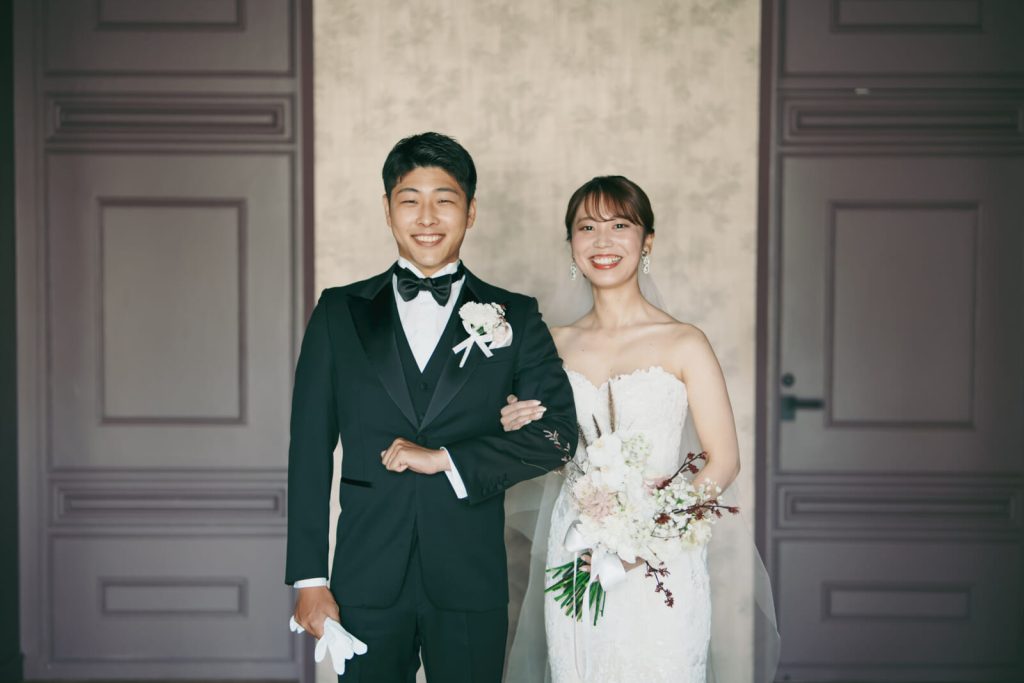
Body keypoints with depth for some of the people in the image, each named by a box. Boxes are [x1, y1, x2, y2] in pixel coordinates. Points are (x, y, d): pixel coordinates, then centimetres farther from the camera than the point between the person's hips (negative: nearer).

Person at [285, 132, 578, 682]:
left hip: (471, 582, 0)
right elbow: (310, 450, 4)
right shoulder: (339, 313, 6)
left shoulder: (514, 318, 4)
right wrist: (309, 579, -1)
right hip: (367, 582, 0)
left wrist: (444, 458, -12)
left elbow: (559, 435, -4)